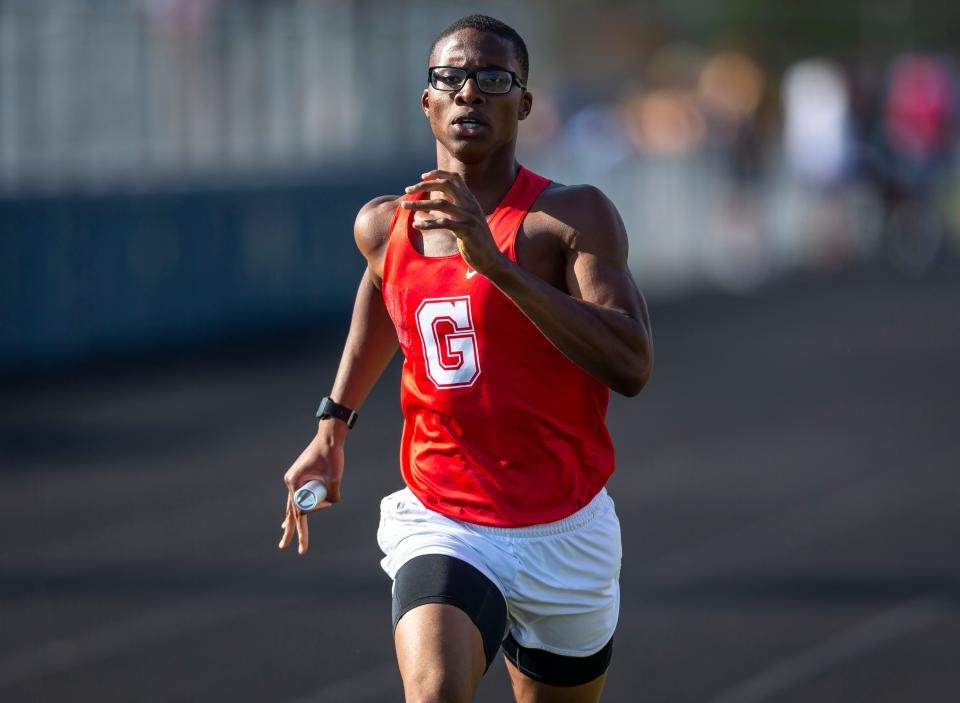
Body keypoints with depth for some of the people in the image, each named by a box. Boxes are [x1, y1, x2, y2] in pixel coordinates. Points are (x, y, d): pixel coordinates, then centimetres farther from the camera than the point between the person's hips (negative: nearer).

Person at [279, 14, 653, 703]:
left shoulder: (575, 217, -12)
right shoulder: (385, 225, 3)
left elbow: (631, 367, -25)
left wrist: (495, 262, -31)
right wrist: (333, 425, 23)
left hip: (565, 535, -1)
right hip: (441, 526, 1)